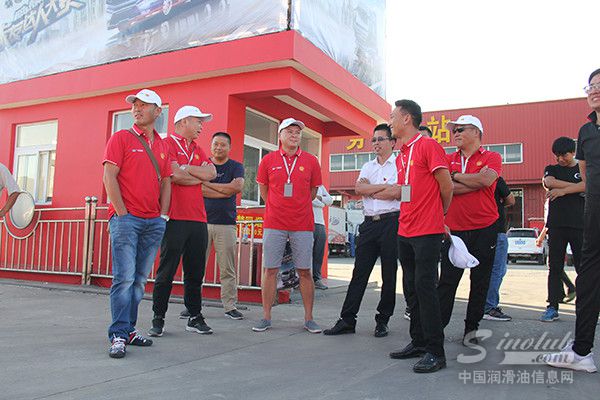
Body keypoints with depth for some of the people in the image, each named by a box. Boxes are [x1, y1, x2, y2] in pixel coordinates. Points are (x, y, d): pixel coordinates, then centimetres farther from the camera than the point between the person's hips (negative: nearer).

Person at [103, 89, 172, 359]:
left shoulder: (163, 146, 16)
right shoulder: (121, 138, 3)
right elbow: (109, 177, -4)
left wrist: (163, 215, 7)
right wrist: (122, 213, -10)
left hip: (154, 222, 5)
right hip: (126, 218, -5)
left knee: (139, 279, 8)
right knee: (124, 277, -9)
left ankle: (129, 329, 17)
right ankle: (118, 336, -4)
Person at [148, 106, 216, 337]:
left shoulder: (198, 150, 21)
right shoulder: (168, 144, -1)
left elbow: (212, 173, 5)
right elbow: (175, 176, -15)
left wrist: (186, 168, -7)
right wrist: (200, 177, 0)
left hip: (198, 219, 7)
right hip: (175, 218, -7)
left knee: (195, 272, 10)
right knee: (166, 271, -1)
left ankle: (195, 318, 18)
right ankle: (158, 319, 8)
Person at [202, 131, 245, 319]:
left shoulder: (236, 167, 10)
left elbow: (237, 187, -9)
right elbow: (199, 190, -6)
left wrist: (208, 184, -6)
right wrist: (226, 191, -9)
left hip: (226, 223, 0)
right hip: (202, 221, 0)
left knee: (228, 269, 0)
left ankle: (230, 306, 7)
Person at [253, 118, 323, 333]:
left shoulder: (311, 161, 4)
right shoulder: (268, 160, 4)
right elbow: (264, 190, 14)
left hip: (302, 225, 0)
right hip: (274, 224, 0)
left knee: (305, 271, 4)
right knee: (270, 270, 2)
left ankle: (309, 319, 13)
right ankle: (266, 317, 11)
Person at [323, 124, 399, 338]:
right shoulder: (368, 166, 17)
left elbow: (397, 192, -16)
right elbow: (358, 188, 0)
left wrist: (369, 191, -6)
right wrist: (384, 186, -8)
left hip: (391, 222, -5)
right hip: (369, 223, 5)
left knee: (389, 275, 4)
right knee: (359, 273, 4)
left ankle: (383, 321, 16)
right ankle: (347, 320, 7)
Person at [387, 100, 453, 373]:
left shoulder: (428, 145, -8)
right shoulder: (400, 156, 17)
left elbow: (446, 186, -5)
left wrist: (440, 214, 6)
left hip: (427, 232, -8)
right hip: (405, 232, 8)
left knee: (425, 287, -8)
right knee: (411, 288, 12)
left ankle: (435, 352, 0)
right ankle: (418, 342, 23)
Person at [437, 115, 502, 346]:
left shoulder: (491, 158, 3)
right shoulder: (448, 159, 11)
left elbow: (486, 179, -18)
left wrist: (456, 176, -6)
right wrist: (476, 182, -8)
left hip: (485, 229, -1)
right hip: (454, 229, 1)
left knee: (480, 282, 7)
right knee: (447, 281, 0)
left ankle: (471, 328, 18)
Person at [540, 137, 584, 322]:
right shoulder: (552, 169, 16)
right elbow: (549, 182, -7)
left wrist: (563, 190, -10)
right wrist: (577, 187, -7)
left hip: (580, 225, -1)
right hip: (556, 225, 1)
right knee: (555, 267, 1)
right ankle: (553, 307, 4)